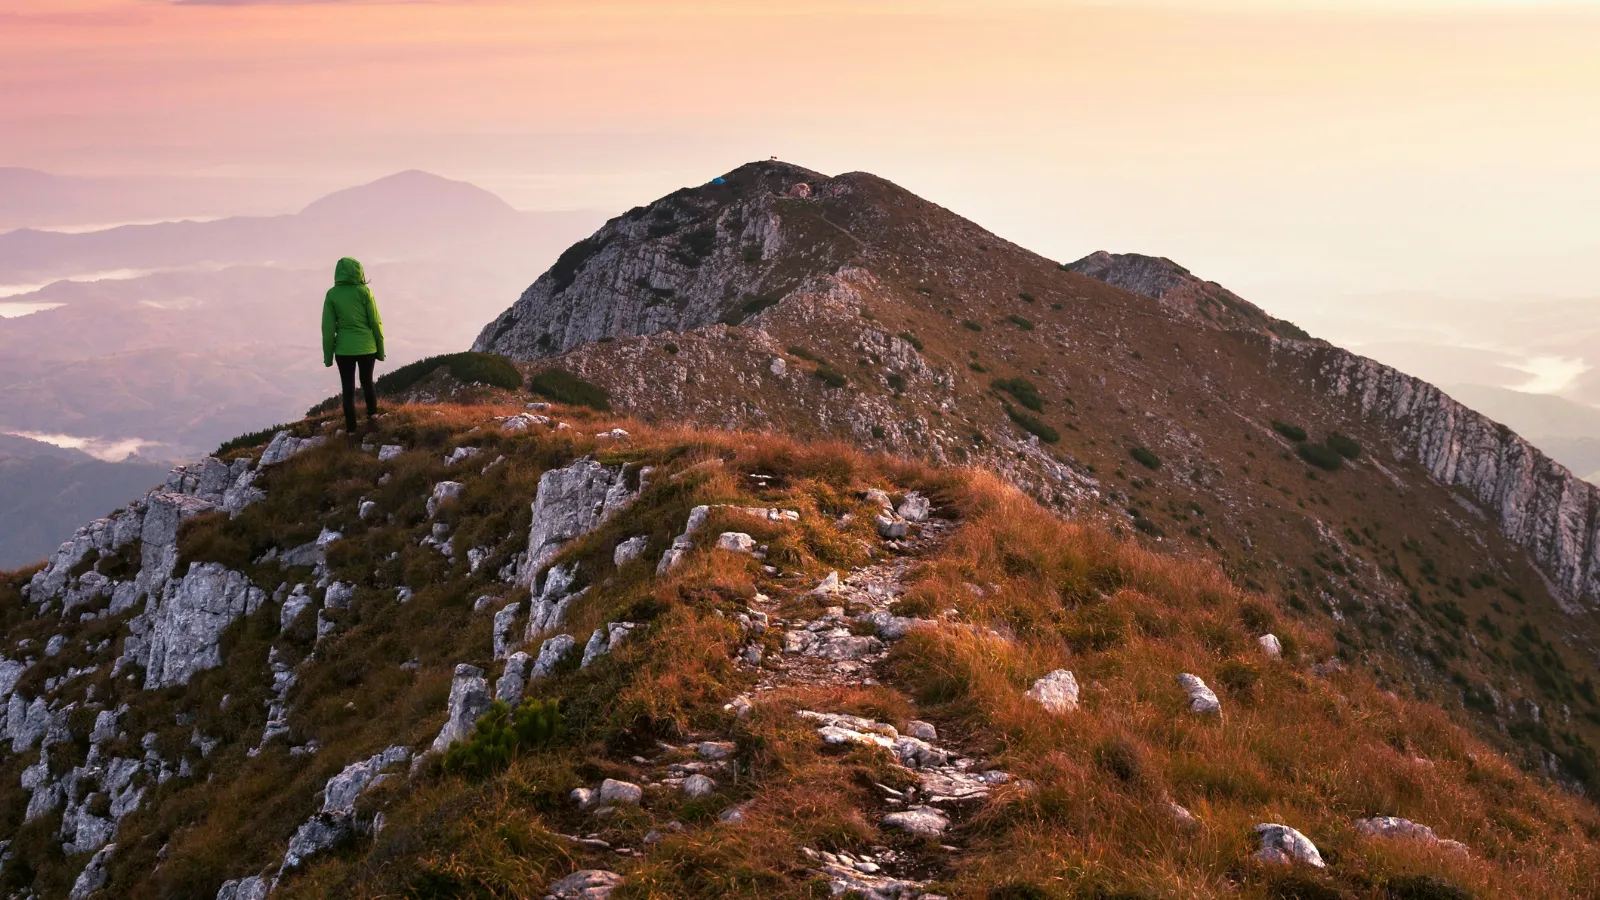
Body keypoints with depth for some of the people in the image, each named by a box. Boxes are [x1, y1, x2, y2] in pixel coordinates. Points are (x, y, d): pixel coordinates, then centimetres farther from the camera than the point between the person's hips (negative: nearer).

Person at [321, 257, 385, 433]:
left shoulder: (332, 294, -5)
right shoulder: (365, 292, -6)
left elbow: (328, 327, -3)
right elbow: (375, 323, -3)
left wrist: (327, 355, 5)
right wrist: (380, 349, 7)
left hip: (344, 348, 0)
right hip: (366, 346, 0)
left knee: (348, 388, 8)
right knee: (367, 383, 21)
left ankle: (351, 429, 9)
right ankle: (372, 414, 11)